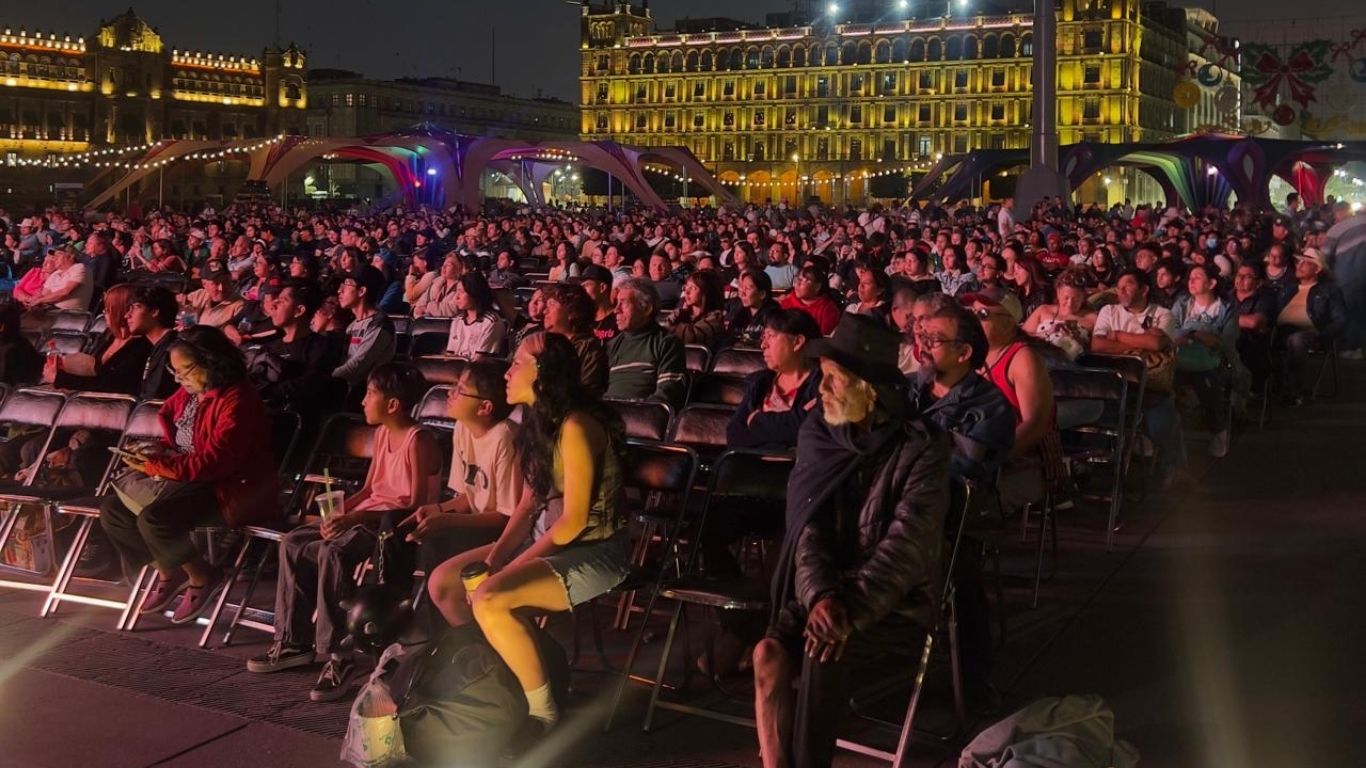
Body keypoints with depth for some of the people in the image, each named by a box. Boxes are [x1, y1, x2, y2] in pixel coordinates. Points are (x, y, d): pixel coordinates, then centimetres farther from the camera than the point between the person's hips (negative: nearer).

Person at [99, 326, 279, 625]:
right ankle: (167, 571, 14)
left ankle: (202, 577, -5)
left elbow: (213, 462, -26)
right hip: (190, 481, 10)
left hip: (231, 490, -10)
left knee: (154, 518, -30)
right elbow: (180, 443, 22)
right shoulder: (190, 393, 8)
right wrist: (157, 450, 0)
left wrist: (156, 465, -23)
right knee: (112, 508, 3)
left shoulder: (237, 401, -21)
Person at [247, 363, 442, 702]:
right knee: (293, 542, 0)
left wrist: (357, 517, -27)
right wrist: (339, 511, -1)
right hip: (368, 514, 10)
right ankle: (294, 641, 7)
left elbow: (416, 504, -21)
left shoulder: (418, 439, -15)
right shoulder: (382, 433, 14)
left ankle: (339, 658, -28)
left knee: (333, 552, -34)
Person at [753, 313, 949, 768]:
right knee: (769, 652, -25)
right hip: (822, 595, 4)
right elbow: (804, 527, -3)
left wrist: (852, 611, -30)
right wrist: (820, 595, -22)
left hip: (895, 607, -4)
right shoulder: (817, 436, 4)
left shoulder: (921, 448, -11)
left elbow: (907, 545, -19)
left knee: (824, 652, -32)